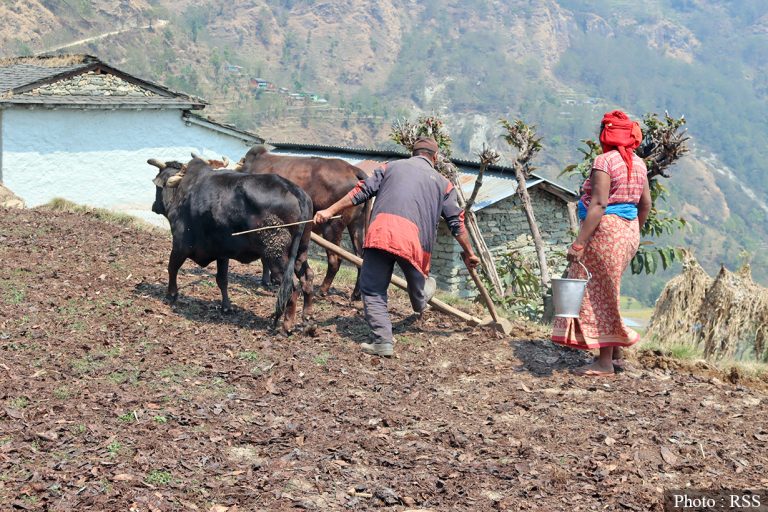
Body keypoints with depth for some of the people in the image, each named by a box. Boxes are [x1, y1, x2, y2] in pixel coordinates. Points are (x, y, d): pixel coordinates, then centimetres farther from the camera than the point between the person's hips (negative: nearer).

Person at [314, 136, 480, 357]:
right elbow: (457, 222, 23)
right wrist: (469, 253, 32)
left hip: (380, 233, 0)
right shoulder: (442, 182, 25)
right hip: (414, 239, 0)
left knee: (373, 289, 4)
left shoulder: (391, 167, 25)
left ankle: (383, 341, -4)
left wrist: (330, 211, 18)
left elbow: (362, 191, 16)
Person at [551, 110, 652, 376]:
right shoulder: (638, 163, 10)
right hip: (629, 231, 8)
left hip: (605, 231, -8)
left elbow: (598, 205, -22)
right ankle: (616, 354, 23)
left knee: (599, 294, 0)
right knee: (607, 291, 19)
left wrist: (578, 243, -23)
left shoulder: (604, 161, -14)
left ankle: (605, 362, 3)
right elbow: (645, 203, 15)